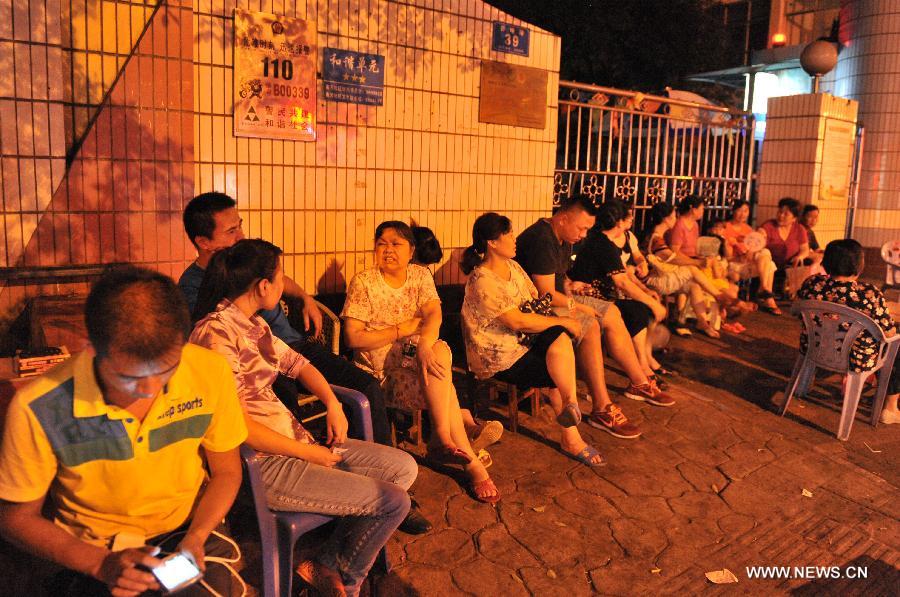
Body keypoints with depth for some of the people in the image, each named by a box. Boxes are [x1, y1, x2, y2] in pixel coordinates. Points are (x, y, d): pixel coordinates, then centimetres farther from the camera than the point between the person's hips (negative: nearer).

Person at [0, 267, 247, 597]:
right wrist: (100, 565, -18)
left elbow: (226, 472, 0)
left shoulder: (210, 372, -16)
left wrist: (196, 538, -16)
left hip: (190, 531, 1)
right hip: (94, 553, 0)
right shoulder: (37, 409, -20)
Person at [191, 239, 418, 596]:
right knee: (393, 501, -12)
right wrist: (311, 453, -16)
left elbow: (295, 363, 22)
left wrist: (332, 403, 3)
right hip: (264, 466, -10)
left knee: (404, 467, 6)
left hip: (295, 438, 10)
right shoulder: (215, 334, -19)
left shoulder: (254, 324, 10)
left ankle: (327, 563, 10)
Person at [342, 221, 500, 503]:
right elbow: (354, 338, -11)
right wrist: (402, 330, -14)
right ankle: (471, 462, -22)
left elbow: (434, 313, -11)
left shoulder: (420, 274, 7)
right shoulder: (363, 282, -5)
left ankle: (441, 439, -26)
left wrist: (425, 343, -32)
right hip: (380, 365, -4)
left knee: (440, 350, -32)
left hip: (419, 354, 4)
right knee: (444, 388, -28)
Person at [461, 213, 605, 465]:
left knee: (560, 340, -20)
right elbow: (517, 321, -23)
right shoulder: (482, 281, -20)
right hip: (498, 357, -7)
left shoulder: (513, 266, 9)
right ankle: (571, 436, -1)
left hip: (523, 341, 7)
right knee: (559, 372, -16)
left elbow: (536, 302, 12)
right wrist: (563, 321, -16)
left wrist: (567, 320, -6)